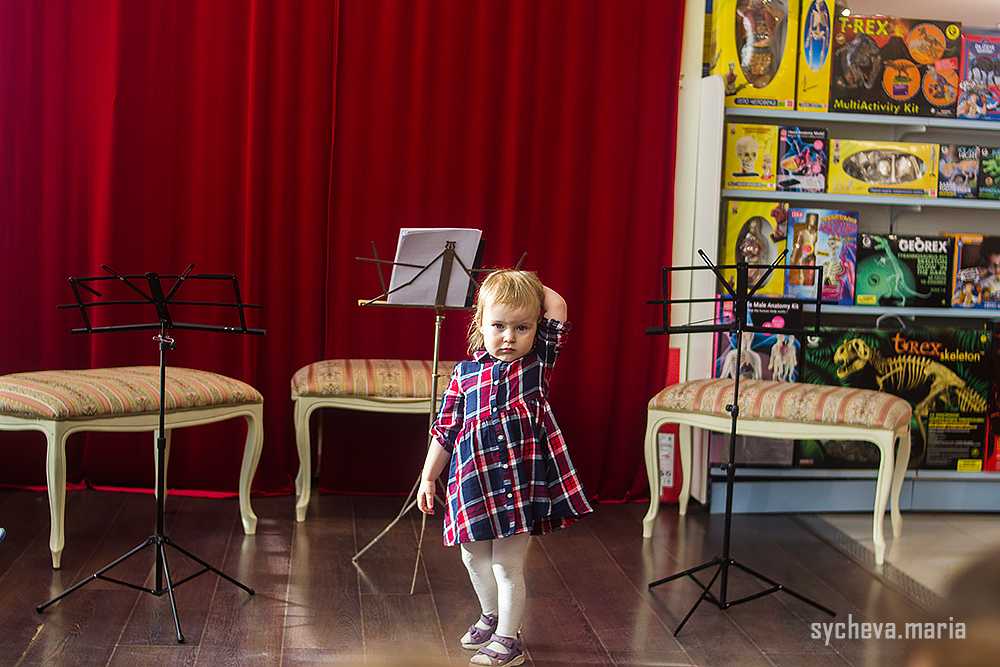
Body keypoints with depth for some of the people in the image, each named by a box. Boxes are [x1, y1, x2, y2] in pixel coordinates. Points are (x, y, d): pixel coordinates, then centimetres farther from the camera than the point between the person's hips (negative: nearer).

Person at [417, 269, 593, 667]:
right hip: (473, 481, 4)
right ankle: (491, 616, 42)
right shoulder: (465, 374, 2)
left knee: (507, 563, 0)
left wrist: (528, 284, 3)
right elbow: (446, 429, 8)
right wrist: (428, 477, 10)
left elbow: (557, 307, -8)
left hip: (521, 481, -4)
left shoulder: (538, 360, -2)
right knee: (474, 557, 18)